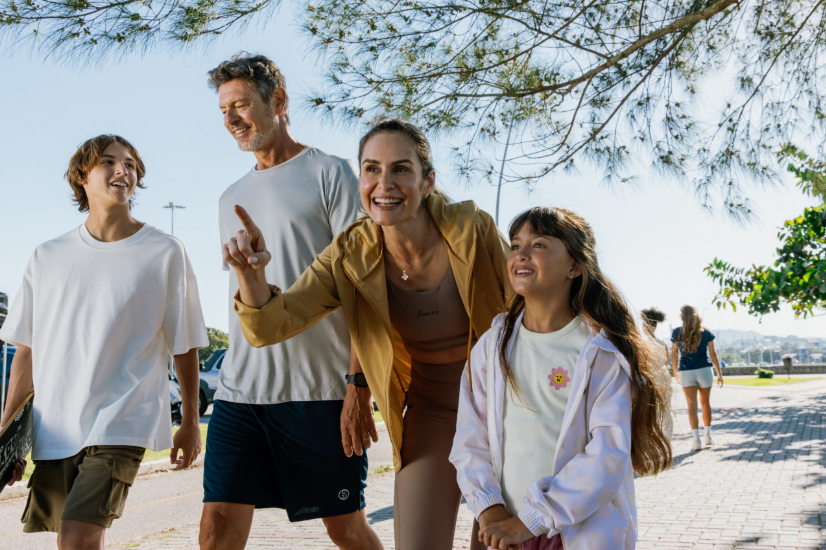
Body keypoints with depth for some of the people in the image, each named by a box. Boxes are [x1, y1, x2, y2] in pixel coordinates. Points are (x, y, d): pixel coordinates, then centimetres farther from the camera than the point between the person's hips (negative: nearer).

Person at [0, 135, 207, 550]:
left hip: (122, 424, -4)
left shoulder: (165, 254, 0)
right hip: (53, 426, 4)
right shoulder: (47, 257, 9)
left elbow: (185, 347, 4)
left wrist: (190, 423, 7)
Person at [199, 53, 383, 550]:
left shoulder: (329, 173, -1)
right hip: (239, 392, 5)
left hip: (321, 390, -5)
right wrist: (239, 375, 15)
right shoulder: (231, 198, 18)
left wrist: (360, 388, -14)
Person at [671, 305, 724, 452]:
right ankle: (707, 435, 24)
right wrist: (719, 373, 7)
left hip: (686, 373, -1)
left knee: (692, 406, 0)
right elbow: (712, 354, 1)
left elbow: (674, 354, -1)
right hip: (704, 371, 1)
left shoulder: (677, 333, -2)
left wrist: (675, 372, 12)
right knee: (705, 403, 17)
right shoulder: (706, 333, 1)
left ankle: (696, 439, -7)